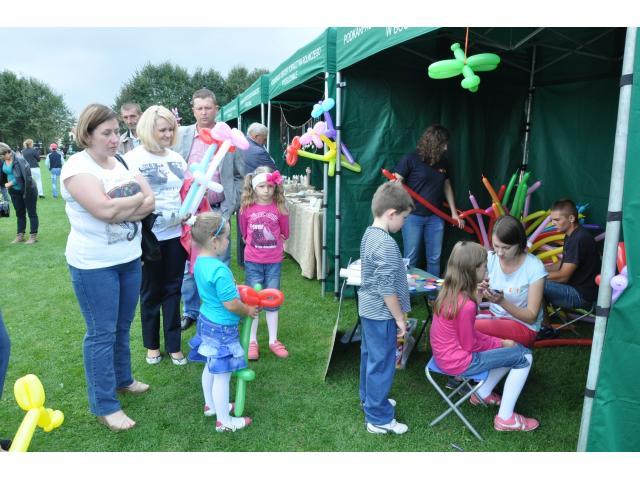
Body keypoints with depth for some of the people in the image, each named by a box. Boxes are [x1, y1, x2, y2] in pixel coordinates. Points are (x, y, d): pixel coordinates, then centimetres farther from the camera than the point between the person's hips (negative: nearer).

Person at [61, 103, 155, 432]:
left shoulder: (121, 163, 8)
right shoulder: (77, 167, -13)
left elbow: (150, 203, -1)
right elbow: (104, 209, -27)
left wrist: (119, 207, -17)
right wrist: (137, 198, -11)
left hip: (129, 258, 7)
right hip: (94, 264, -7)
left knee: (122, 326, 19)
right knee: (102, 332, 2)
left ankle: (122, 379, 38)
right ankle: (104, 405, 14)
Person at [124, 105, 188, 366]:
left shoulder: (177, 158, 7)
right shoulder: (132, 159, -6)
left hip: (176, 234, 4)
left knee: (172, 290, 11)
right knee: (151, 292, 11)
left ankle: (174, 345, 24)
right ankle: (152, 344, 29)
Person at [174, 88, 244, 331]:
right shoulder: (181, 135, 6)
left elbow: (239, 177, 3)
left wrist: (228, 209, -5)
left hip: (217, 211, -2)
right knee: (188, 264, 10)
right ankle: (190, 312, 26)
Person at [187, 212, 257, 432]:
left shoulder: (199, 262, 0)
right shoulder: (219, 269, -29)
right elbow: (231, 304, -24)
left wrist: (234, 289, 11)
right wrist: (248, 311, -7)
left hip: (207, 321, 10)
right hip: (222, 328, -10)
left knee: (211, 367, 25)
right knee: (222, 375, 4)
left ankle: (211, 405, 44)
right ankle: (224, 421, 19)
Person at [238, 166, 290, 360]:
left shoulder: (279, 208, -7)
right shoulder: (246, 208, -7)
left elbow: (284, 233, 7)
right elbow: (244, 232, 9)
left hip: (274, 261, 0)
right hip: (252, 261, 0)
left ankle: (273, 340, 24)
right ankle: (252, 341, 21)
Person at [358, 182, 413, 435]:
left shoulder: (369, 233, 4)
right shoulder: (387, 244, -25)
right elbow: (387, 288, -24)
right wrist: (400, 318, -13)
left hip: (368, 309, 10)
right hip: (381, 314, -10)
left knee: (369, 356, 22)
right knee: (382, 364, 3)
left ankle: (369, 399, 40)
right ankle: (379, 419, 16)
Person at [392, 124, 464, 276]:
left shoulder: (443, 162, 9)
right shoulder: (411, 159, -8)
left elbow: (447, 186, 18)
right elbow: (395, 183, -7)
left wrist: (454, 213, 17)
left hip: (435, 217, 5)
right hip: (412, 215, -5)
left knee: (434, 258, 8)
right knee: (410, 258, 2)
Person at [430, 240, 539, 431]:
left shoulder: (449, 290, -4)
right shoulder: (466, 305, -30)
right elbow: (470, 346, -17)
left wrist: (476, 297, 2)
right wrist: (500, 342, -2)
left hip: (446, 353, 9)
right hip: (459, 361, -9)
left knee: (512, 348, 19)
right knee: (524, 357, -1)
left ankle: (482, 393, 29)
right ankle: (505, 418, 10)